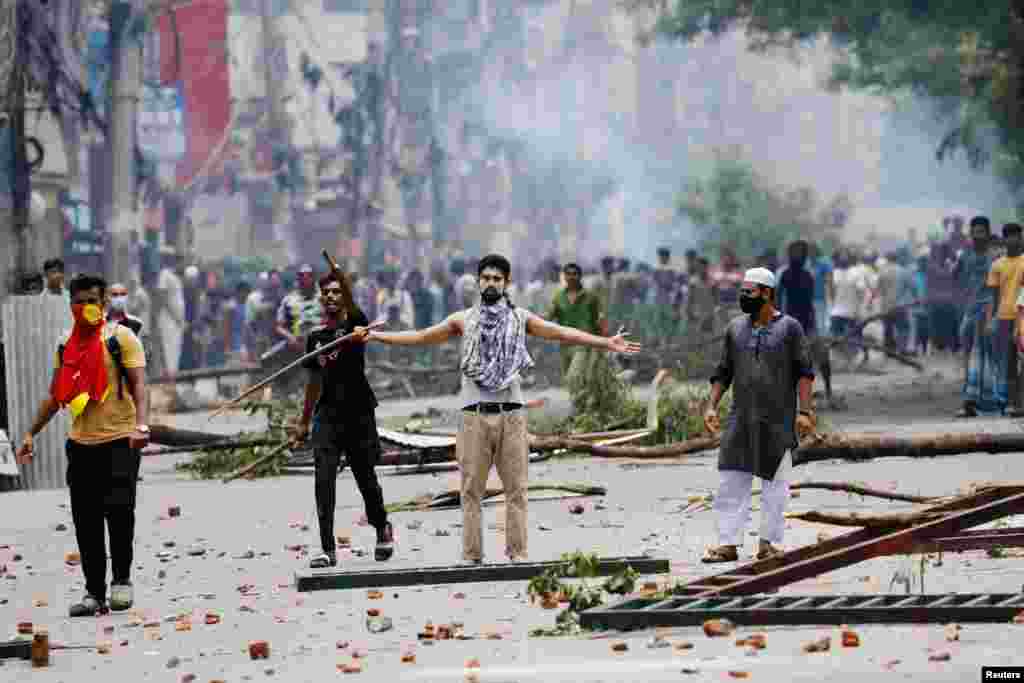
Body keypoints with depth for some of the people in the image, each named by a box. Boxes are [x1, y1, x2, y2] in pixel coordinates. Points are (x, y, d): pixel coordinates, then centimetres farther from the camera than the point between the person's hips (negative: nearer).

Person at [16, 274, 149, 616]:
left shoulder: (121, 337, -3)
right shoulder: (66, 345, 13)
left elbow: (138, 384, -13)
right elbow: (56, 395, 22)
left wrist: (141, 424, -28)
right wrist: (31, 434, 19)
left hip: (119, 441, -5)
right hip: (81, 443, 5)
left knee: (118, 509, -14)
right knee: (86, 521, 4)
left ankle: (122, 580, 5)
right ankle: (94, 593, 10)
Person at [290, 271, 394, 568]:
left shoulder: (354, 322, -3)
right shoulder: (316, 336, 10)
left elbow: (353, 312, -29)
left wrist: (344, 282, -48)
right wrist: (304, 421, 22)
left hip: (359, 413, -3)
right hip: (327, 415, 3)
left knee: (366, 479, 9)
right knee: (323, 480, -10)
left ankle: (382, 528, 37)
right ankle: (327, 549, -11)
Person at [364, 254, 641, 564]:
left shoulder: (520, 318, 9)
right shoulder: (464, 320, 10)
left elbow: (562, 333, 4)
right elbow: (420, 337, 13)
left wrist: (606, 342, -4)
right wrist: (375, 336, 9)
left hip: (511, 413, 0)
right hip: (475, 415, 0)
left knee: (516, 488, -1)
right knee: (472, 489, 0)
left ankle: (517, 554, 2)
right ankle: (472, 557, 2)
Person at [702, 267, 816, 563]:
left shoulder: (789, 328, -2)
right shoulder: (736, 328, 9)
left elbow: (804, 372, -4)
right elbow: (723, 371, 14)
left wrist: (804, 411, -12)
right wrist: (712, 406, 4)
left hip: (778, 420, -4)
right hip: (741, 418, 4)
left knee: (774, 482, 2)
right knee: (731, 481, -2)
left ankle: (769, 542, 10)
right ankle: (728, 544, -2)